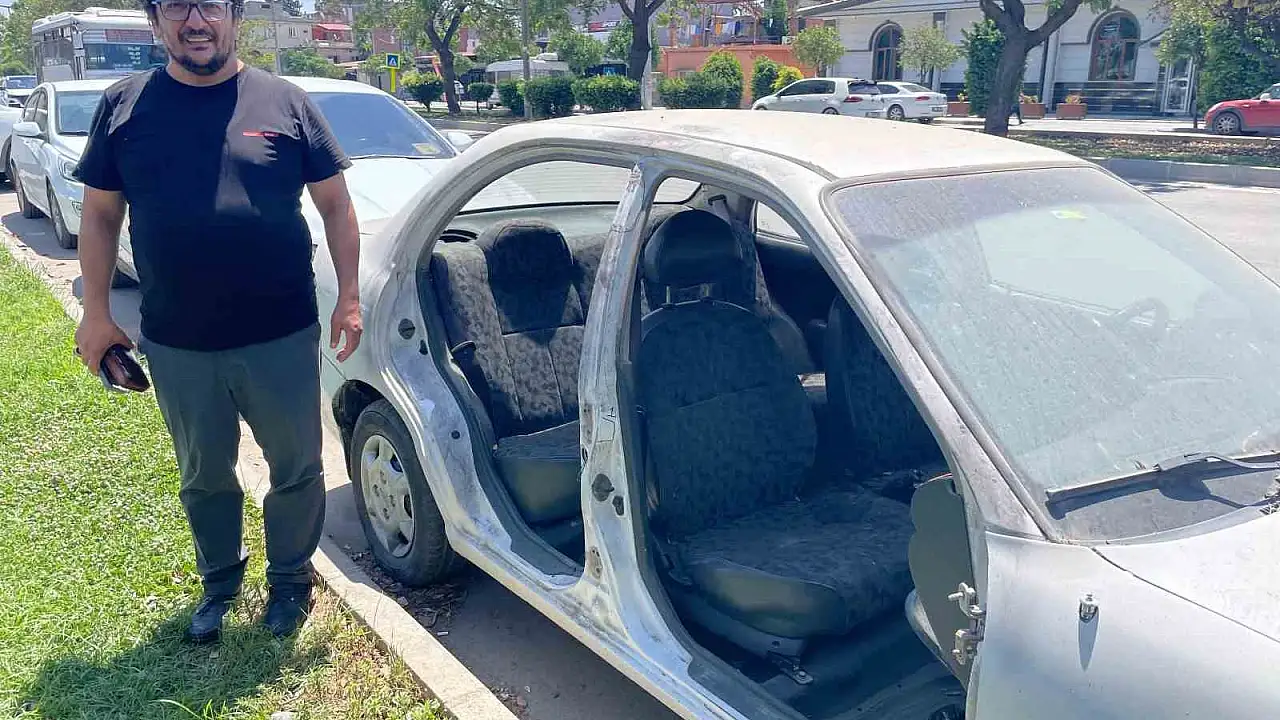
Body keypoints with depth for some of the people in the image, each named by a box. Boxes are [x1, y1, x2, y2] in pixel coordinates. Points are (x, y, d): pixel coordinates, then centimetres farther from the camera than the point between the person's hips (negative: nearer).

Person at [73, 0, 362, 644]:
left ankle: (290, 578, 35)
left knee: (297, 469, 11)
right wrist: (96, 312, 4)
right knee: (204, 477, 18)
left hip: (282, 337, -1)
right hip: (176, 346, 2)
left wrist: (349, 297, -5)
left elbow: (335, 205, 2)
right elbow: (100, 214, 8)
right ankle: (220, 582, 42)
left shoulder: (284, 102, -1)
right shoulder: (123, 106, 3)